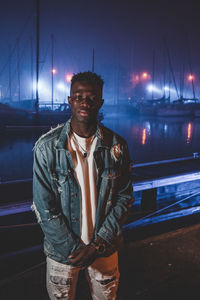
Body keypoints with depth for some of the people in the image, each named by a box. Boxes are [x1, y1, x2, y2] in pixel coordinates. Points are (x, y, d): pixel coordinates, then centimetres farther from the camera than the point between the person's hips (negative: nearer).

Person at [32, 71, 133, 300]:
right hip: (61, 249, -1)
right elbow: (44, 208, -11)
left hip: (105, 248, 2)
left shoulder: (116, 146, -7)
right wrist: (73, 248, -12)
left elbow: (124, 197, -3)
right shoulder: (47, 147, -13)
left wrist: (99, 244, -10)